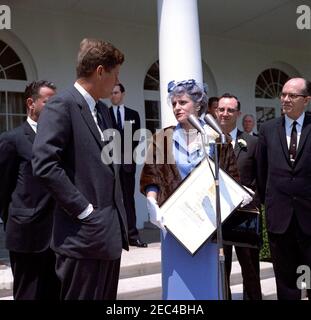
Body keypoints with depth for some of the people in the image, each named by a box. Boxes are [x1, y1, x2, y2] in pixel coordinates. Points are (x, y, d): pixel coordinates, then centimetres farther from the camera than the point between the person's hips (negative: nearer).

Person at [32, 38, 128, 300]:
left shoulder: (103, 111, 17)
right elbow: (44, 163, -21)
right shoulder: (61, 106, -11)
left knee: (107, 297, 16)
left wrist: (119, 221, 14)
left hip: (110, 232, 9)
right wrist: (83, 209, -18)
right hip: (84, 234, -8)